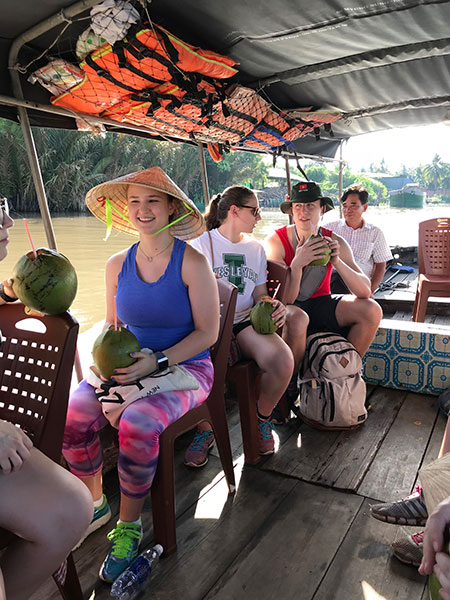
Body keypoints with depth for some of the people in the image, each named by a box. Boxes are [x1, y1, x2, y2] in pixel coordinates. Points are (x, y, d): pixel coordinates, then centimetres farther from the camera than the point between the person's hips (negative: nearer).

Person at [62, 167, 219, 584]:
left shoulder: (192, 263, -10)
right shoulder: (117, 265, 5)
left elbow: (207, 332, -9)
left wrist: (157, 362, -19)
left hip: (185, 367, -4)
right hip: (129, 366, 5)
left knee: (137, 425, -30)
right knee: (70, 416, -19)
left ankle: (129, 524, 0)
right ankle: (94, 502, 11)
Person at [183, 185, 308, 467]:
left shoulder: (256, 248, 17)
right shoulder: (202, 244, 4)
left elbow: (260, 295, 15)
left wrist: (274, 307, -8)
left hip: (245, 321, 3)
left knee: (284, 361, -27)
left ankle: (263, 418, 4)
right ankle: (205, 430, -3)